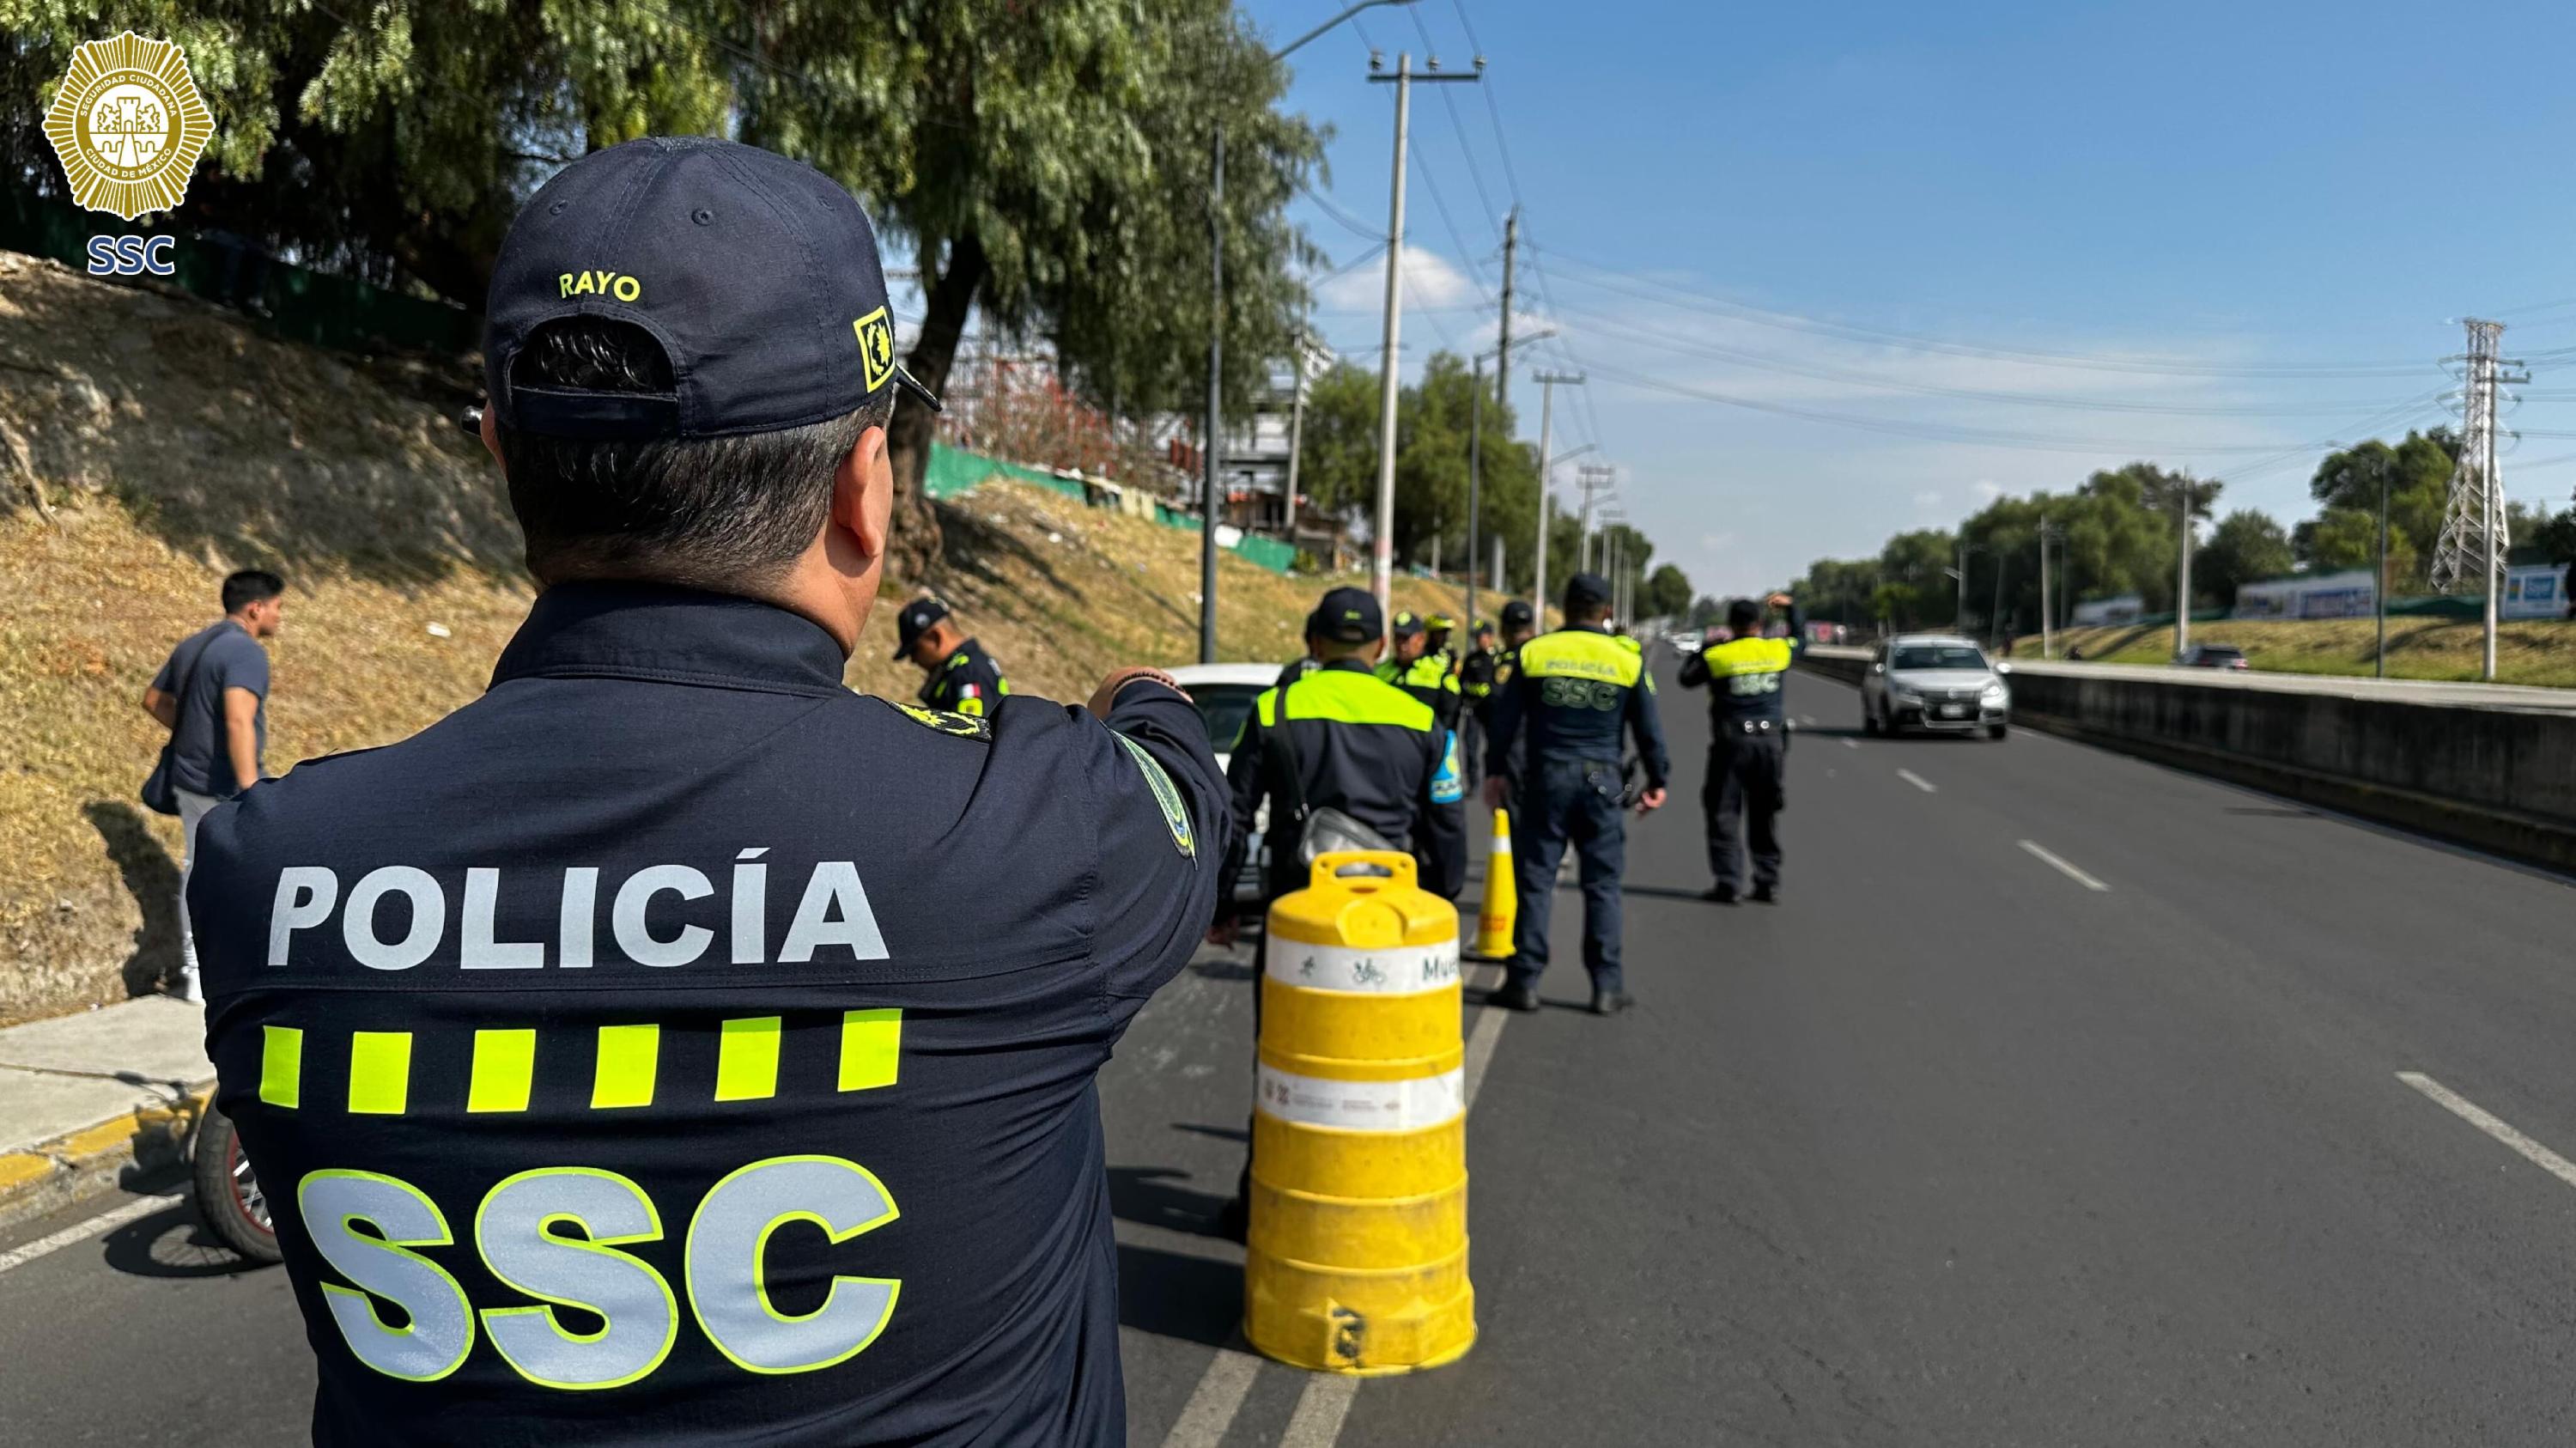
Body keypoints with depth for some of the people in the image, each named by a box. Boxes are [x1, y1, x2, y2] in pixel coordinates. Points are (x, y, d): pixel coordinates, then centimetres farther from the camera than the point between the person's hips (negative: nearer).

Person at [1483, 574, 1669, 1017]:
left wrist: (1495, 770, 14)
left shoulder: (1533, 652, 1)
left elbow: (1505, 718, 4)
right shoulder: (1628, 659, 1)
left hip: (1545, 779, 0)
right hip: (1602, 781, 0)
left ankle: (1524, 981, 6)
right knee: (1603, 885, 7)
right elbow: (1649, 729, 7)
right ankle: (1607, 987, 8)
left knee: (1535, 880, 5)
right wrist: (1657, 781, 18)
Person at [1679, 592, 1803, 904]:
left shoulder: (1716, 656, -5)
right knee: (1765, 817, 12)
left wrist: (1706, 646, 22)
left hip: (1731, 742, -3)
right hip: (1771, 741, 3)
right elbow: (1800, 638, 25)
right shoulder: (1778, 650, 3)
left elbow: (1687, 678, 11)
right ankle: (1768, 883, 13)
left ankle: (1727, 883, -2)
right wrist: (1792, 606, 36)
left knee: (1723, 816, 3)